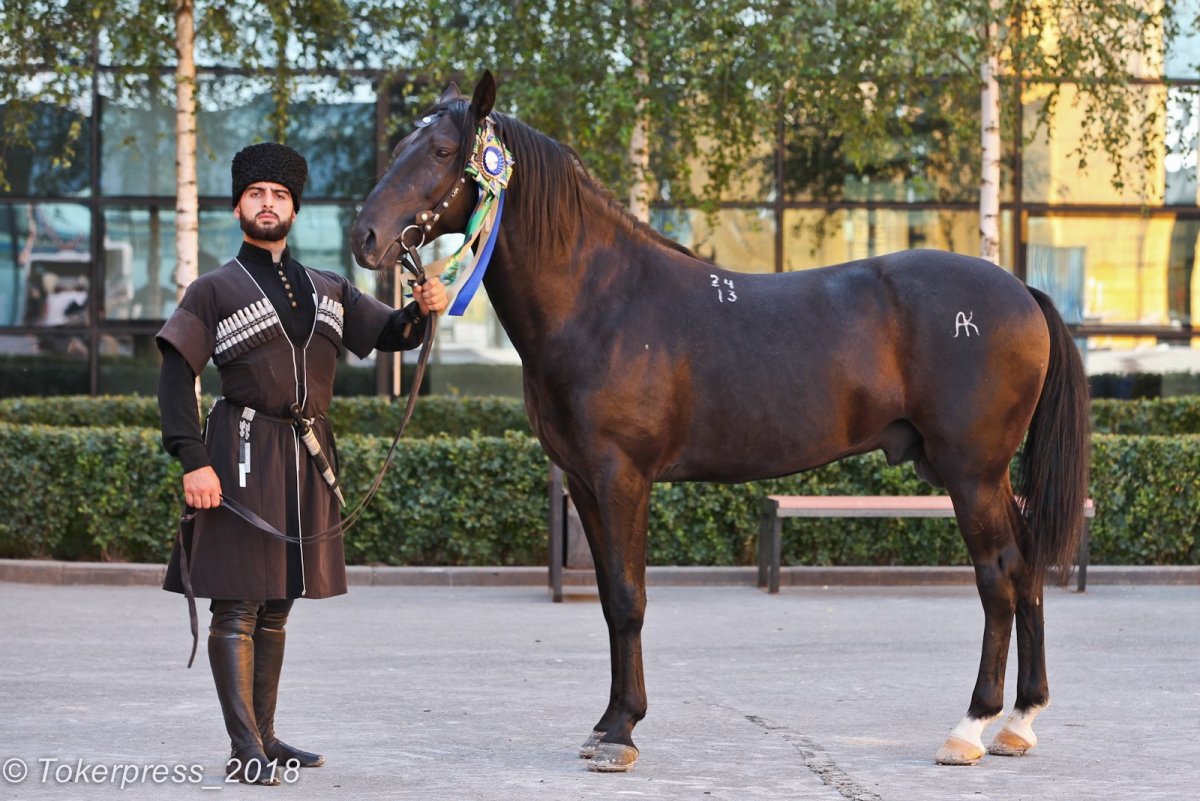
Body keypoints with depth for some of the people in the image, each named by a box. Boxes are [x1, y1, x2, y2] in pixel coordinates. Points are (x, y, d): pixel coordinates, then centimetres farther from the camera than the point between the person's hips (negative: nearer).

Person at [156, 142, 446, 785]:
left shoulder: (328, 290, 16)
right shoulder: (215, 291, 0)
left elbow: (389, 333, 14)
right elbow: (176, 378, -6)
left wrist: (423, 309, -10)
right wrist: (193, 463, -17)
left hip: (308, 455, 6)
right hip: (243, 453, -6)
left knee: (276, 604, 13)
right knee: (236, 605, -8)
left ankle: (265, 737, 20)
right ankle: (244, 749, -11)